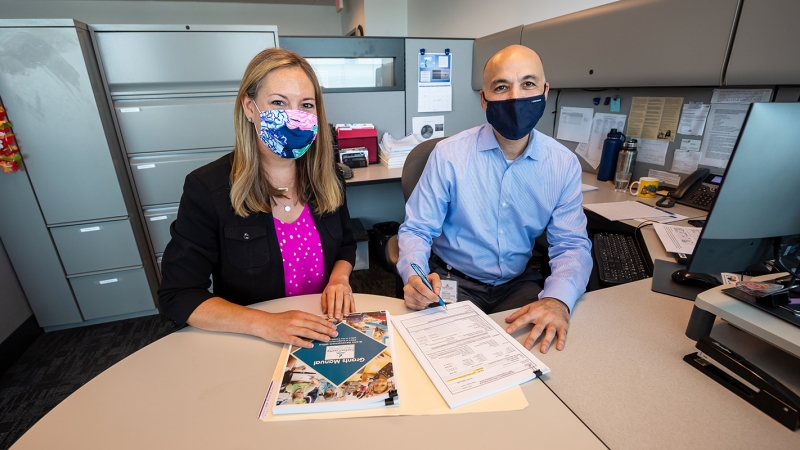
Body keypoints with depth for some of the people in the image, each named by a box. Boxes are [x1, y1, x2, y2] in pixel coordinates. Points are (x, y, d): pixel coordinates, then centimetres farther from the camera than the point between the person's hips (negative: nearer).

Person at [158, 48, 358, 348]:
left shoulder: (326, 178, -2)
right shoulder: (207, 188, -13)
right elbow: (178, 295, -11)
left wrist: (339, 279, -9)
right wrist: (266, 324, -22)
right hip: (252, 346, 0)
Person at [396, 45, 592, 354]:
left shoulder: (564, 164, -4)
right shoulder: (448, 154, -13)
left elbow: (572, 244, -5)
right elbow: (416, 230, -8)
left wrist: (558, 299, -26)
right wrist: (415, 276, -30)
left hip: (519, 283, 3)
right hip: (453, 281, -2)